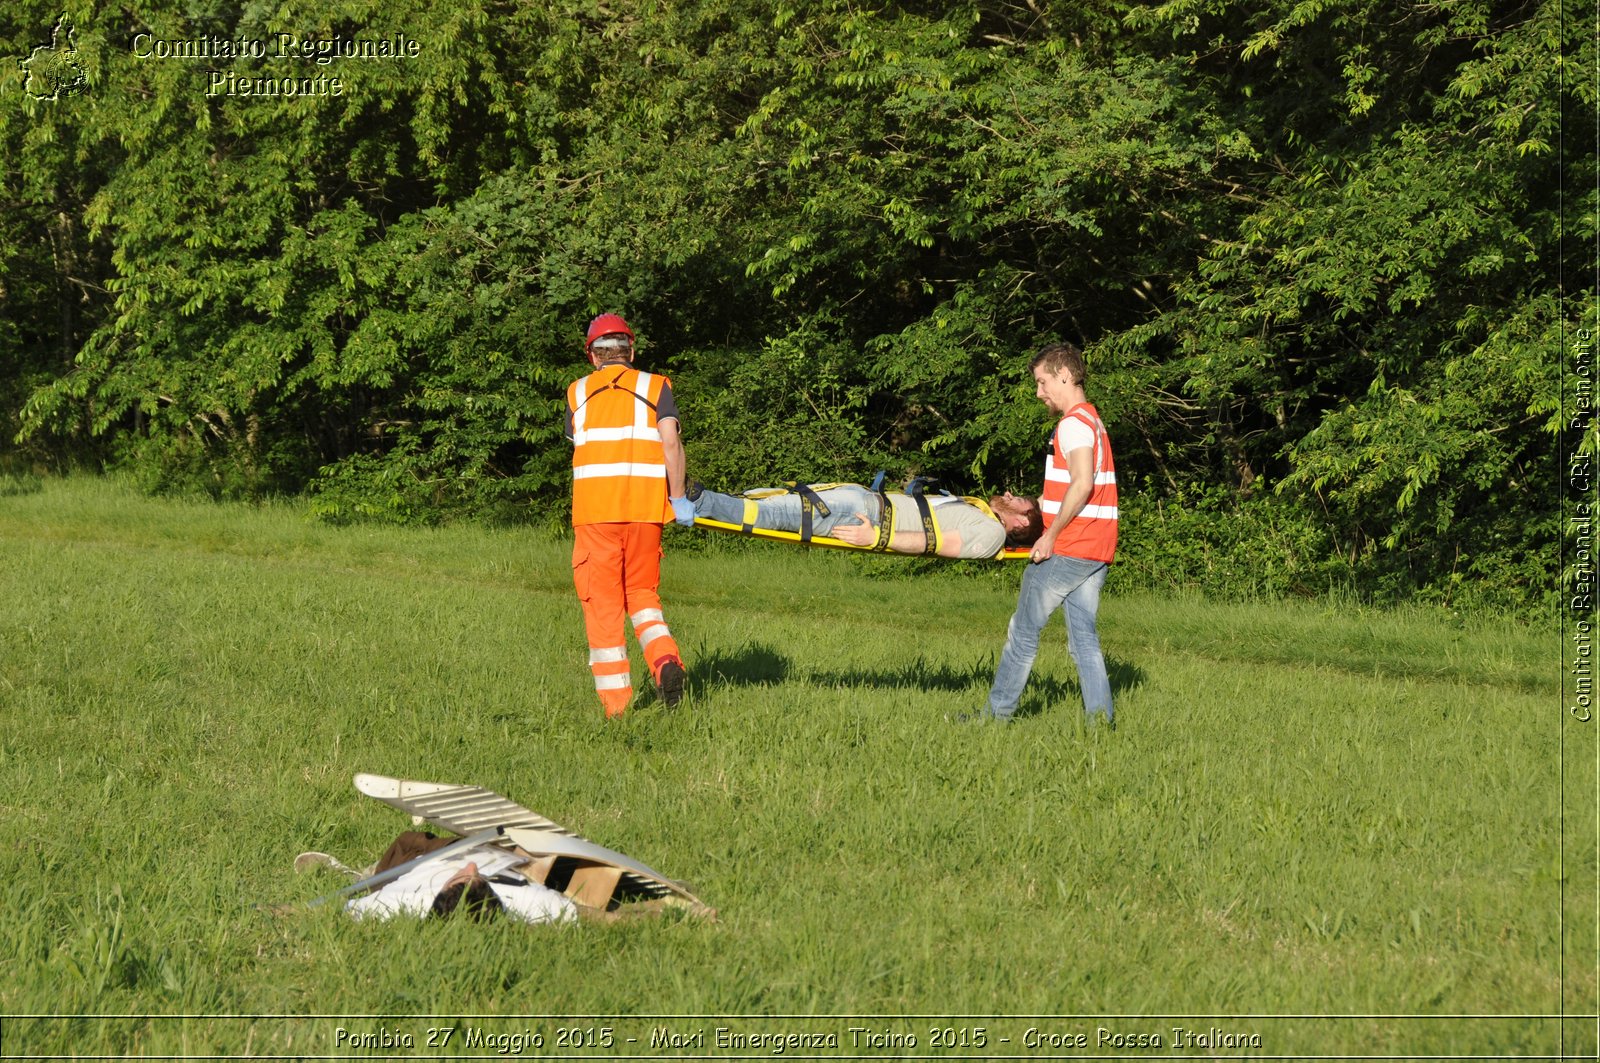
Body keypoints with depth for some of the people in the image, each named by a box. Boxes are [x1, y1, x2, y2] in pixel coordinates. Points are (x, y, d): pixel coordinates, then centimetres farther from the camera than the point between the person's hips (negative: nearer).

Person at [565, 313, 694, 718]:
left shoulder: (577, 393, 14)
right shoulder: (655, 386, 9)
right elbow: (670, 443, -4)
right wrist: (678, 498, 1)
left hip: (594, 508, 0)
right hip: (645, 508, 0)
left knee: (603, 603, 4)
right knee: (642, 593, 15)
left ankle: (615, 701, 1)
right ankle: (665, 659, -10)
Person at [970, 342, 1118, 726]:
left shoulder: (1073, 423, -12)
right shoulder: (1092, 420, 19)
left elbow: (1082, 484, -23)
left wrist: (1050, 536, -19)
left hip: (1068, 549, -9)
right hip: (1096, 551, 9)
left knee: (1024, 630, 1)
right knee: (1083, 635, 7)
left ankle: (998, 712, 8)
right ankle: (1100, 716, 1)